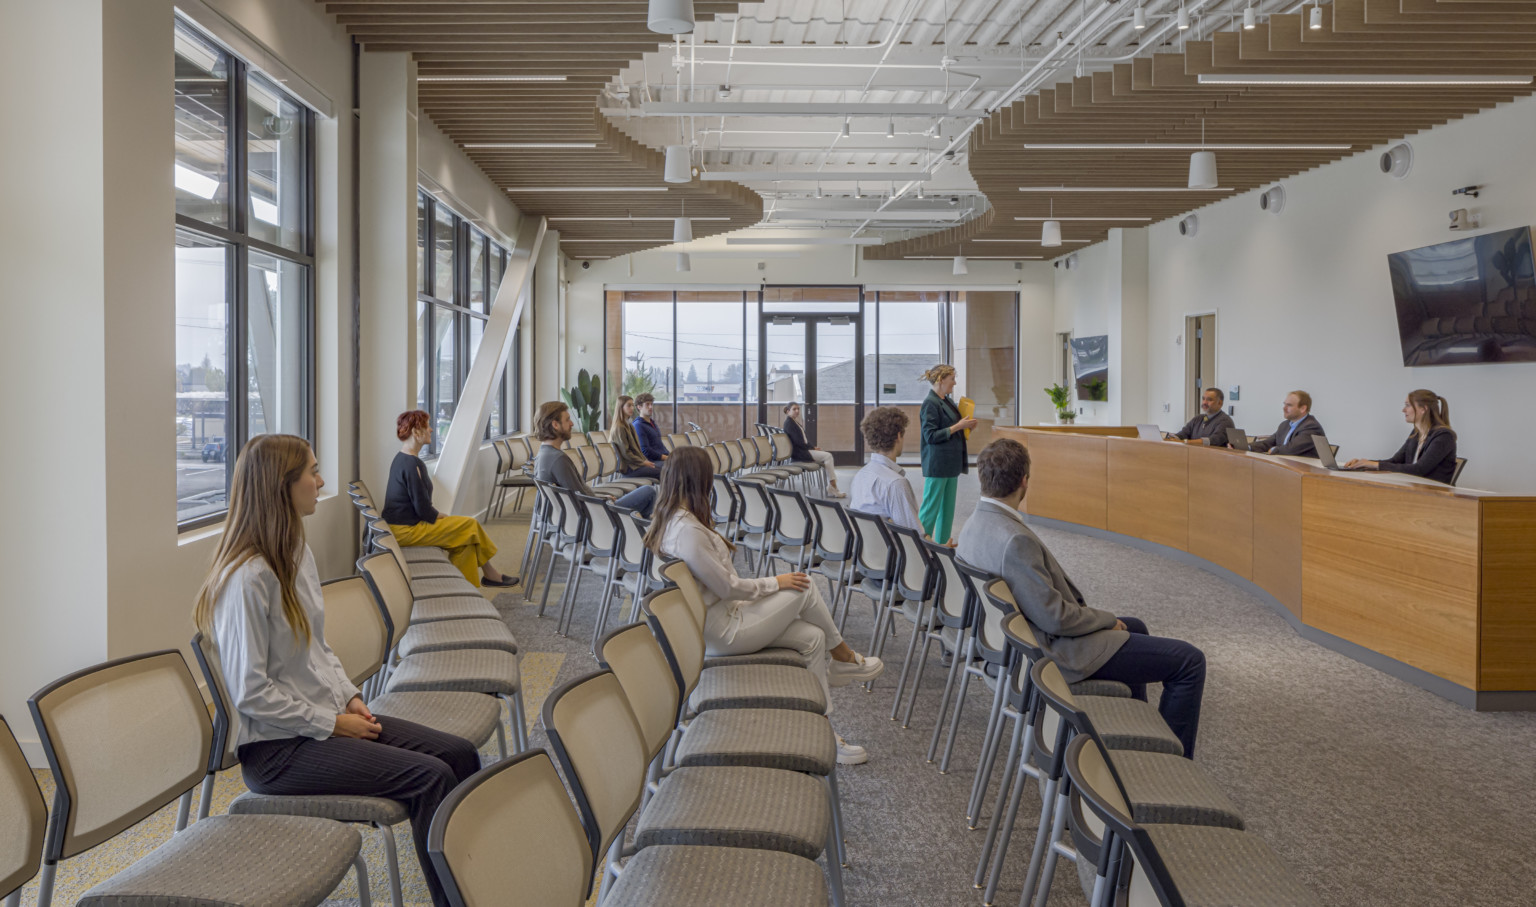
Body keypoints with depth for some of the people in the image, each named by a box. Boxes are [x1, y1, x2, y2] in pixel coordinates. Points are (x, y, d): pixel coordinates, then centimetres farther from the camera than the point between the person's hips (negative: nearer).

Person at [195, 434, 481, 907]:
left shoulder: (299, 553, 8)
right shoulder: (248, 578, -21)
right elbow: (250, 691, -20)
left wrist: (350, 698, 3)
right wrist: (331, 723, -15)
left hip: (326, 716, 9)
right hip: (277, 748, -9)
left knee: (459, 753, -4)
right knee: (431, 777, -20)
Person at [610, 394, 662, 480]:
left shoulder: (630, 426, 18)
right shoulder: (619, 428, -11)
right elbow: (625, 453, -15)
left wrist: (645, 461, 3)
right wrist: (643, 462, -12)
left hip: (639, 462, 9)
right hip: (628, 468, -9)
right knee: (661, 473, -23)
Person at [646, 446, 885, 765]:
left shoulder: (670, 521, 4)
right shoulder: (687, 531, -28)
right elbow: (728, 587, -22)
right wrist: (776, 582, -10)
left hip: (722, 614, 10)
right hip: (723, 633, -10)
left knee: (813, 636, 2)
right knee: (803, 586, -8)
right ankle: (844, 657, 16)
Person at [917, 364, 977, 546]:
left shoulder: (947, 401, 13)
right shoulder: (930, 403, -15)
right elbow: (931, 436, -20)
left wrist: (966, 426, 7)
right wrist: (958, 426, -19)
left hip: (951, 462, 9)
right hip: (937, 463, -9)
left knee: (948, 504, 13)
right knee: (931, 505, -4)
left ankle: (943, 541, 20)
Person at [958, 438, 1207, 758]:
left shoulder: (973, 525, 0)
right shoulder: (1015, 540, -30)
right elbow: (1054, 618, -28)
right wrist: (1106, 619, -10)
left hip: (1028, 637, 10)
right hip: (1060, 652, -10)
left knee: (1134, 627, 32)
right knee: (1190, 660, -5)